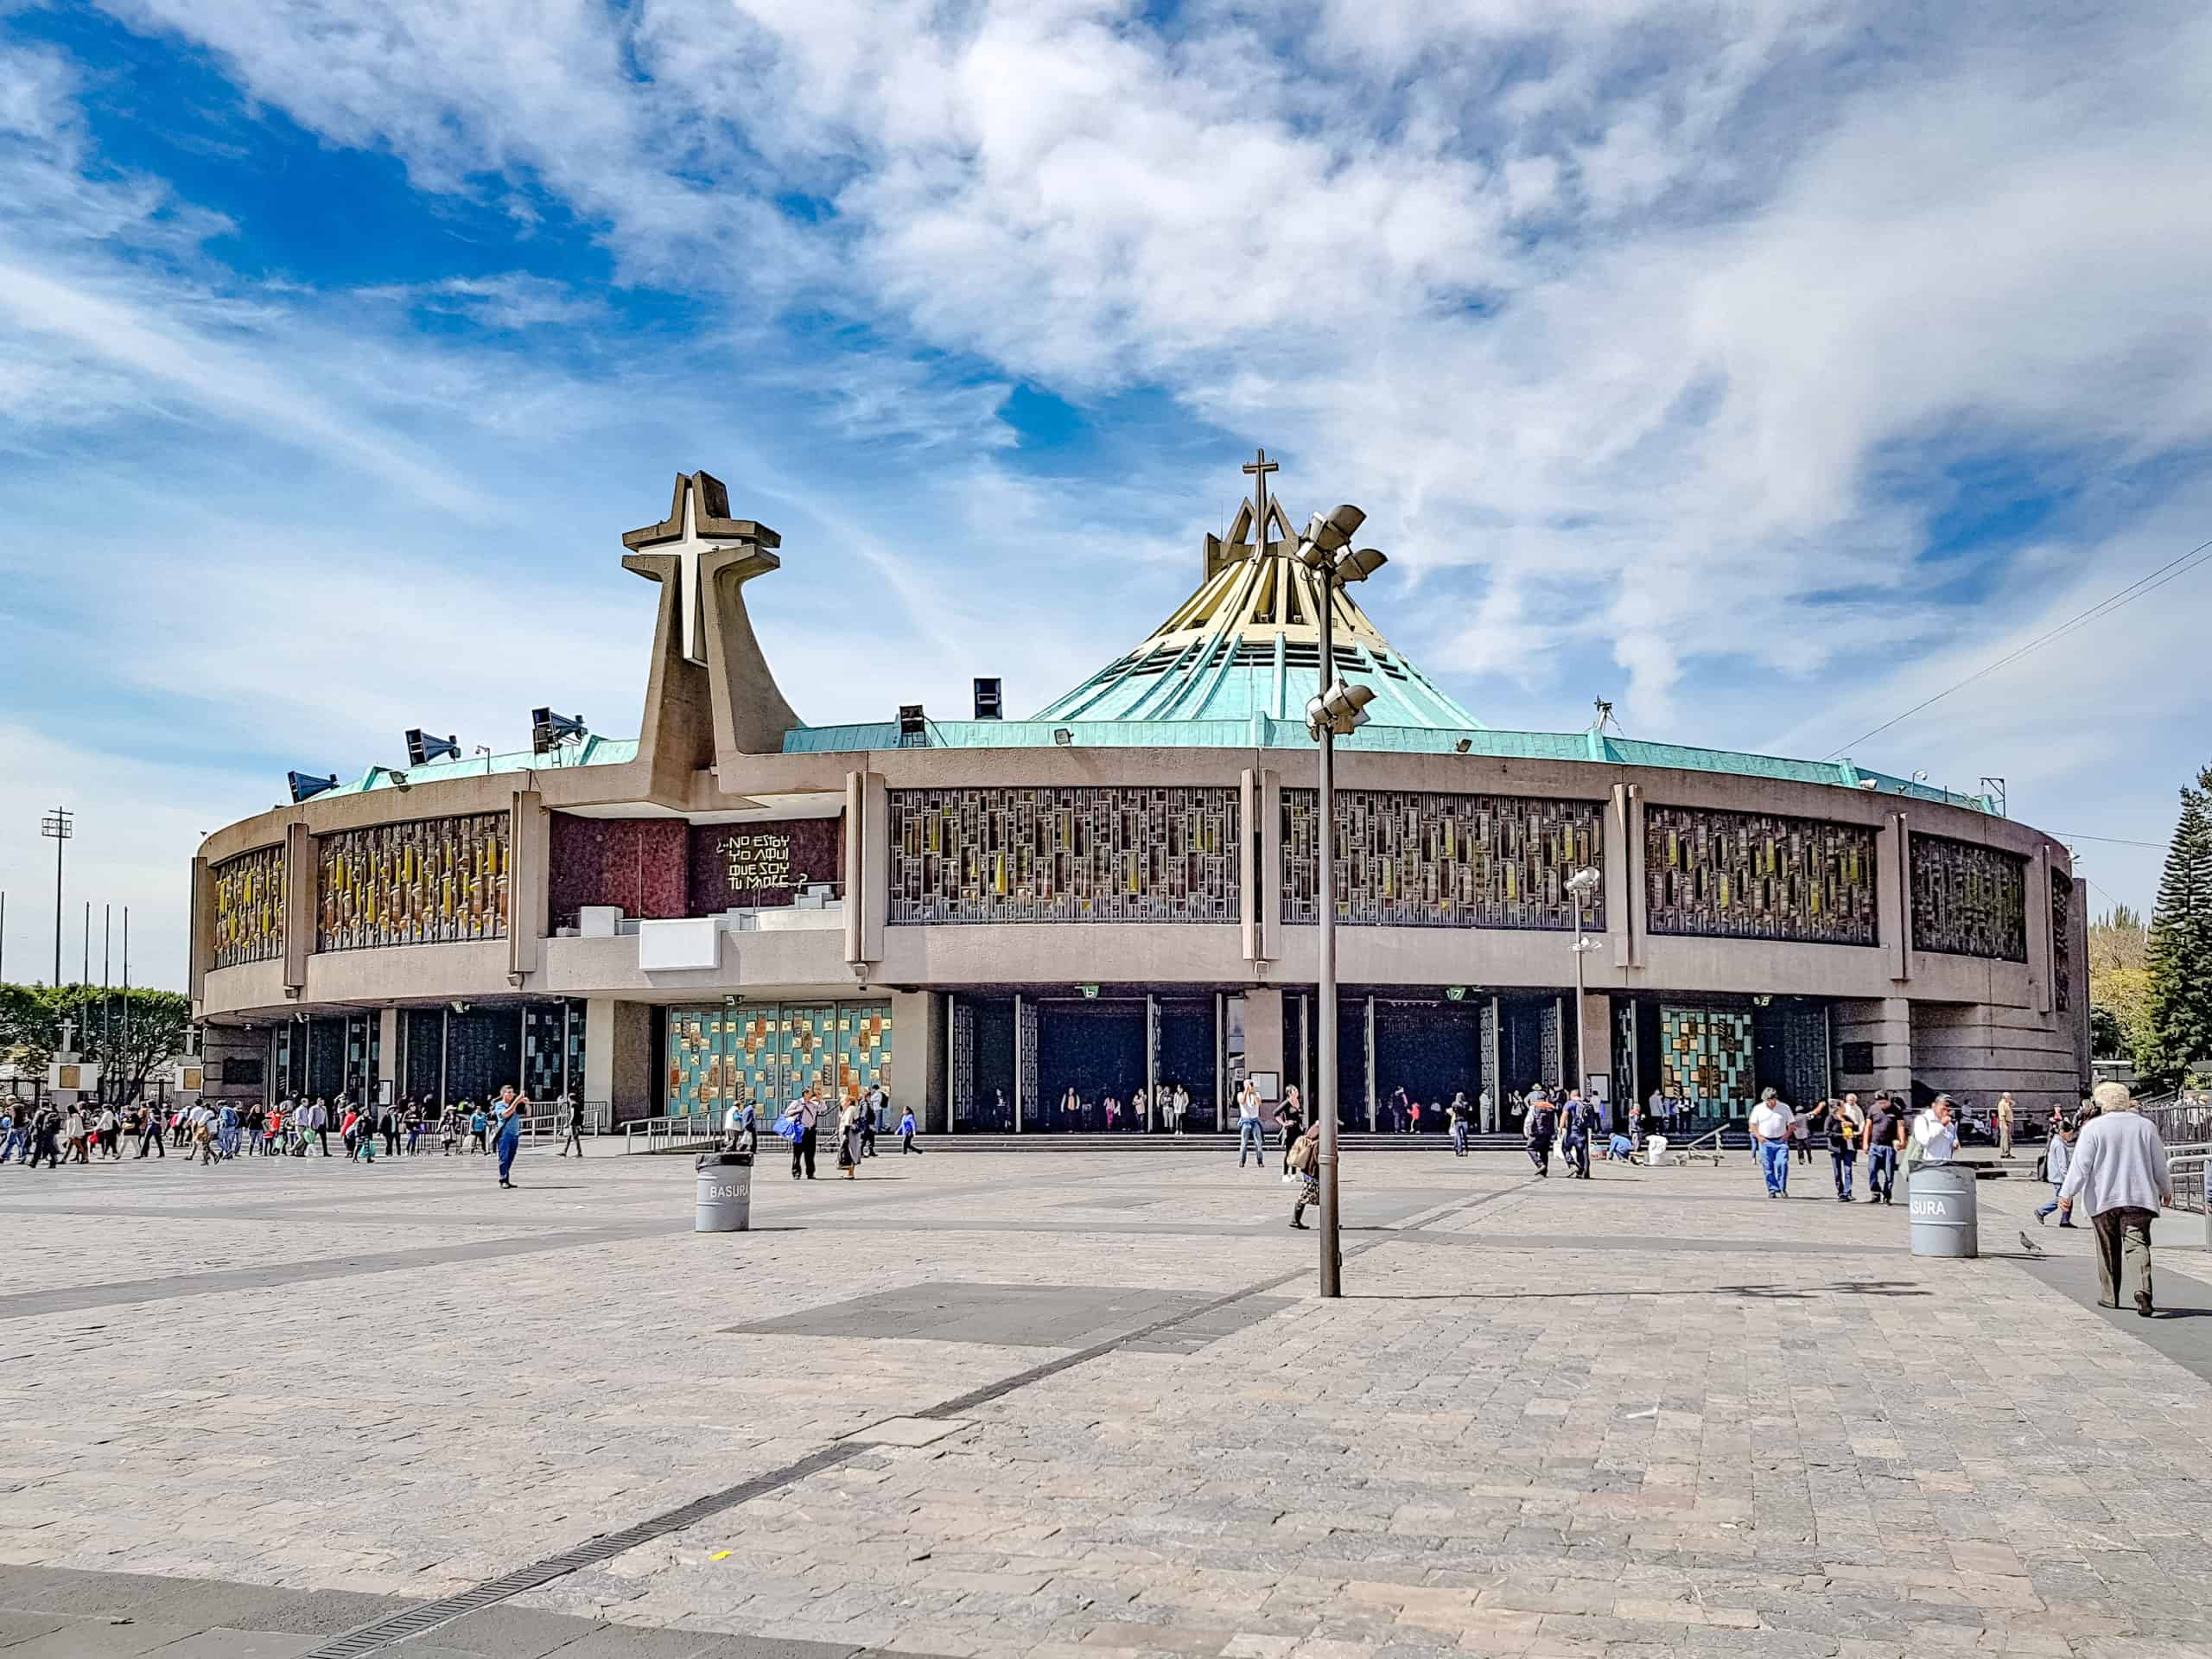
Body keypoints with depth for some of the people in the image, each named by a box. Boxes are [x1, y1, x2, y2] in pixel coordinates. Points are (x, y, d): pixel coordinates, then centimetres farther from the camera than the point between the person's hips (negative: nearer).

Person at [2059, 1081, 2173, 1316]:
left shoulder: (2094, 1128, -5)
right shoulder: (2145, 1125, 5)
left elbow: (2080, 1164, -10)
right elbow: (2160, 1164, 12)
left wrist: (2066, 1193, -6)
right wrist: (2166, 1190, 27)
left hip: (2103, 1199, -1)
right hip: (2138, 1198, 1)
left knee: (2108, 1249, 11)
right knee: (2137, 1243, -5)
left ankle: (2109, 1296, 18)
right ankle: (2143, 1289, -28)